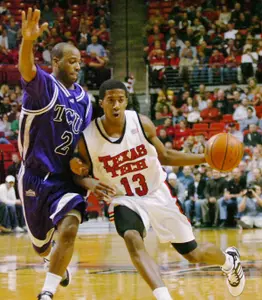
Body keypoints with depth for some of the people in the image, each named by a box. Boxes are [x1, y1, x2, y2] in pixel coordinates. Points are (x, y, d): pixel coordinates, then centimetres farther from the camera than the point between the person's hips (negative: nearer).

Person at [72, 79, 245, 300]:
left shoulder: (142, 124, -16)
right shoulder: (87, 139, -18)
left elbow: (165, 156, 0)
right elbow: (79, 175, -1)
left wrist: (206, 158, -10)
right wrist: (91, 184, -25)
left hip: (158, 195, 1)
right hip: (124, 200, 0)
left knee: (193, 254, 8)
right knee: (132, 240, -34)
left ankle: (229, 260, 42)